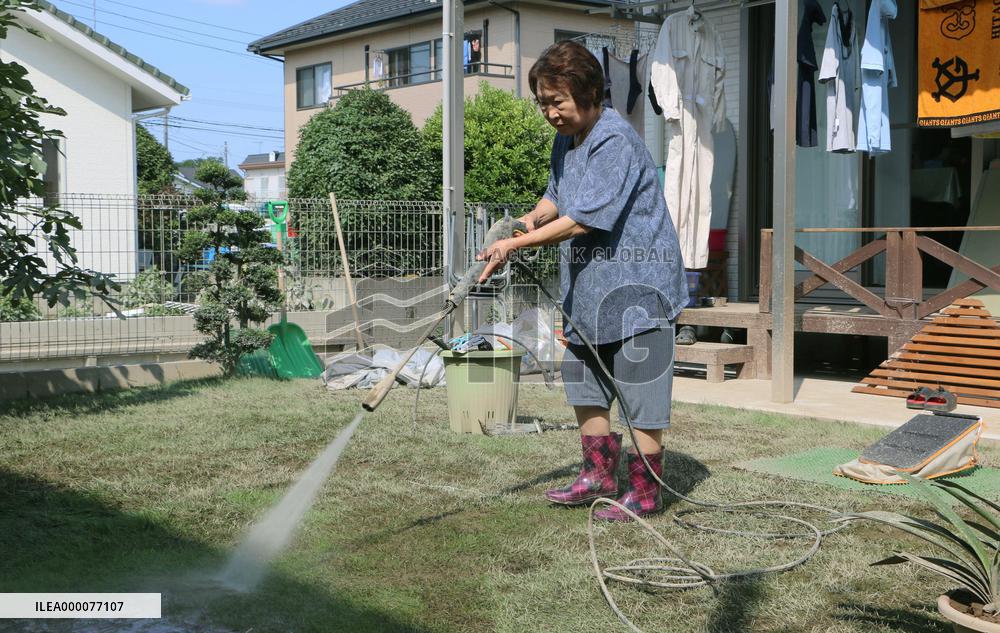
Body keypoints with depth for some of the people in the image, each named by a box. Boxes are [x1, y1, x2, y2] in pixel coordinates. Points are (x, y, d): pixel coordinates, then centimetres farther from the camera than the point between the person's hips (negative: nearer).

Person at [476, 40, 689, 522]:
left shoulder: (616, 143, -20)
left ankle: (645, 494, 9)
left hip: (635, 288, -10)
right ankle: (598, 475, 31)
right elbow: (557, 197, 24)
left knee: (638, 396, -2)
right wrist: (532, 218, 1)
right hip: (589, 290, 10)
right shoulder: (565, 140, 10)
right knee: (583, 384, 18)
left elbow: (583, 220, -25)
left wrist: (517, 244, -22)